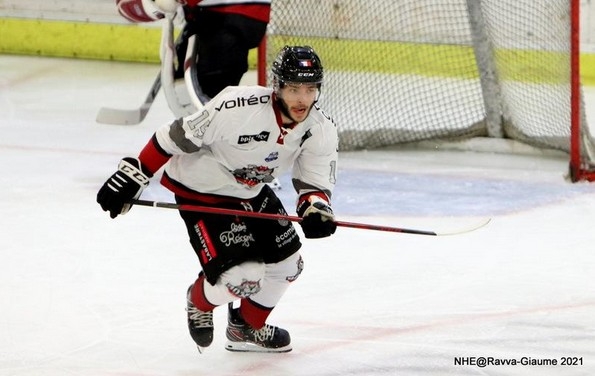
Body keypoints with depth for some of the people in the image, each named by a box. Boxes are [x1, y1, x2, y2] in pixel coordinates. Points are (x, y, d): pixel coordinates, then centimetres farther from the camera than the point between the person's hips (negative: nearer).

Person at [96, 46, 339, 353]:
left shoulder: (321, 130, -15)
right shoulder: (238, 107, -35)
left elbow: (316, 183, -8)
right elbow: (178, 136, -26)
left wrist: (315, 208, -33)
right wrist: (132, 175, -21)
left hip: (251, 191, 7)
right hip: (201, 190, -7)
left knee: (286, 262, 9)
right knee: (242, 275, -17)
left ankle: (247, 328, 36)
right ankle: (200, 301, 19)